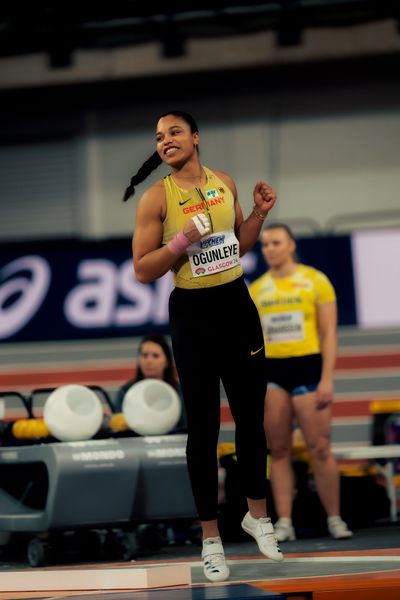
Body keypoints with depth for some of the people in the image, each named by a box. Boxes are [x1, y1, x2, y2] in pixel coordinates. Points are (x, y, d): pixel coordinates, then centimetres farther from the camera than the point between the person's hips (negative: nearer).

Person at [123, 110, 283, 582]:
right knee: (203, 427, 0)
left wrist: (260, 213, 0)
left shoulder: (224, 183, 4)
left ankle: (257, 514, 31)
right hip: (193, 313, -4)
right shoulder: (156, 198, -10)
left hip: (237, 304, 4)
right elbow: (142, 270, -11)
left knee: (251, 415, 12)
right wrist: (182, 241, -23)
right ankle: (210, 538, 9)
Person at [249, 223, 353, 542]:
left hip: (307, 366, -3)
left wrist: (327, 379, -10)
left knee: (320, 449, -6)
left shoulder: (315, 281, 1)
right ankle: (284, 523, 2)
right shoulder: (256, 289, 10)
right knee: (279, 450, 1)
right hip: (270, 372, 3)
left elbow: (329, 334, -2)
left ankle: (335, 520, 3)